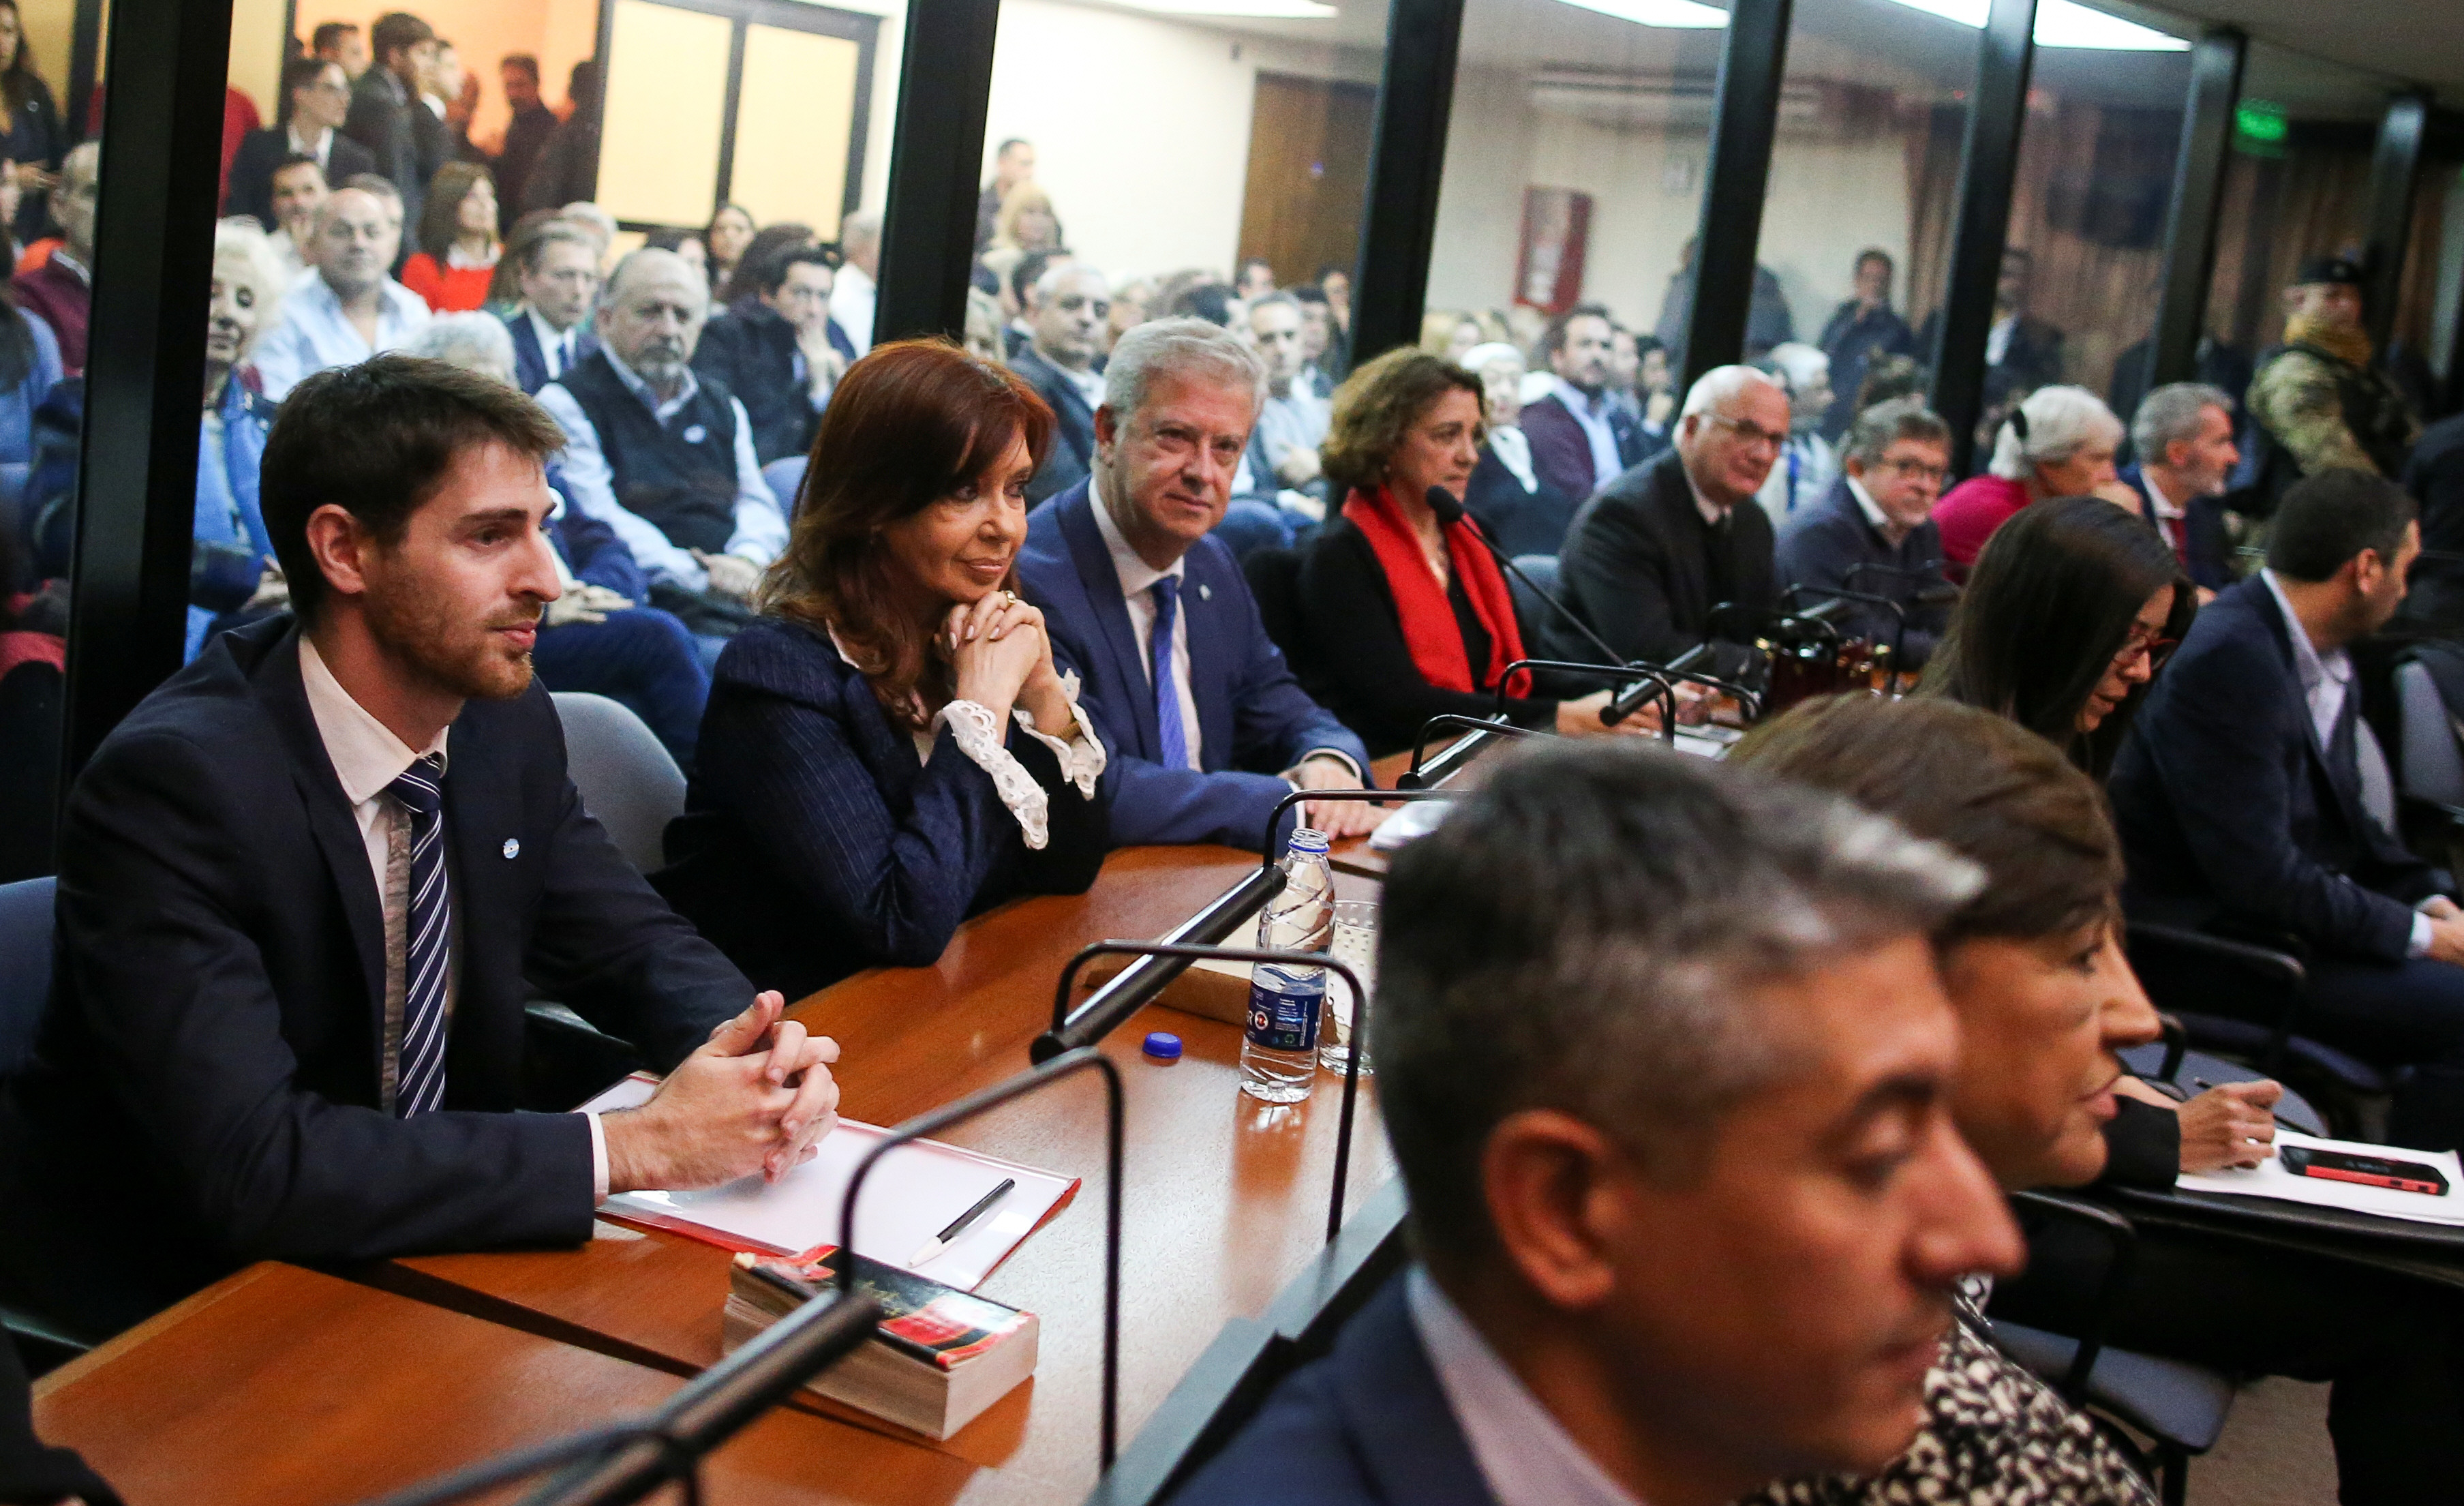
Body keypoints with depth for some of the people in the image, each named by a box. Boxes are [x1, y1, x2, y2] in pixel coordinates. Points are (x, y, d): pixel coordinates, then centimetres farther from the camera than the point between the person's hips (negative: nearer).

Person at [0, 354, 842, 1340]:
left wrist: (751, 1052, -16)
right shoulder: (172, 781, -24)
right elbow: (250, 1165, -31)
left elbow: (633, 948, 7)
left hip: (419, 1252, 7)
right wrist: (631, 1148, -31)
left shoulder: (509, 725, -3)